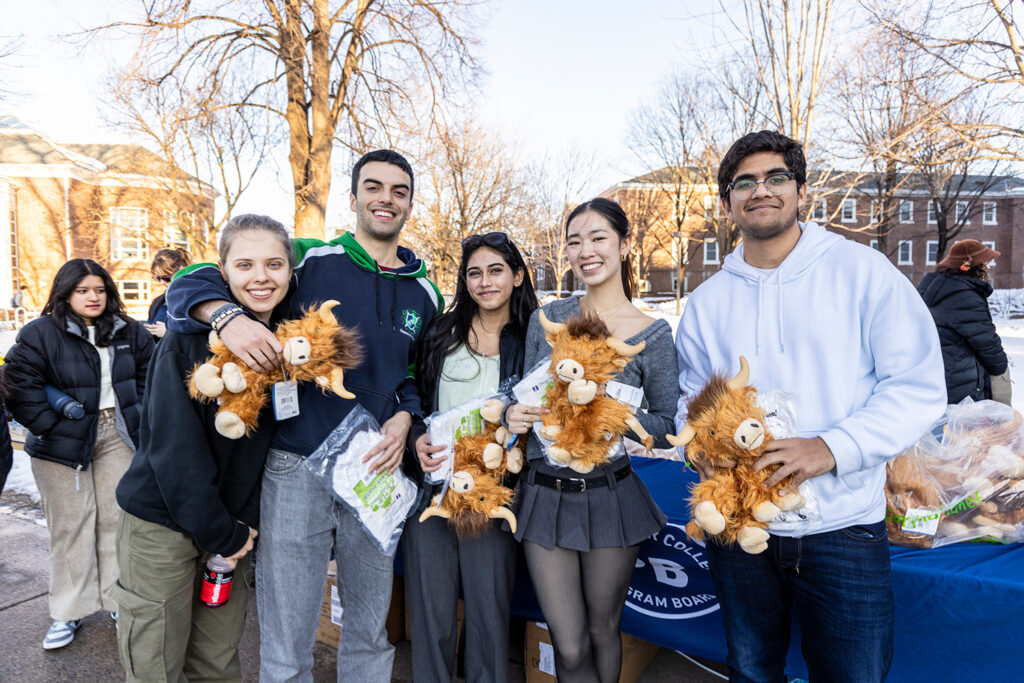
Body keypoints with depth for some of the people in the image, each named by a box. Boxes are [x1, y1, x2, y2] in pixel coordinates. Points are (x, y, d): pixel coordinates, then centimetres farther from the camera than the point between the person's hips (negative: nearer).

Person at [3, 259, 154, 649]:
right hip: (65, 442, -3)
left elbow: (148, 373, 13)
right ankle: (69, 611, 19)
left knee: (117, 518, 7)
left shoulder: (128, 332, 4)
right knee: (70, 525, 4)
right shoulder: (41, 333, -8)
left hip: (118, 434, 3)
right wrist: (49, 427, -14)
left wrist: (138, 417, 4)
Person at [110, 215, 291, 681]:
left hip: (234, 523, 4)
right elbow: (174, 446, -19)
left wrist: (248, 520, -3)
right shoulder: (189, 337, -17)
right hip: (164, 521, -4)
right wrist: (220, 534, -14)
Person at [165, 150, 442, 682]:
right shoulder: (307, 259, -4)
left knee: (370, 637, 20)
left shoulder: (425, 294, 8)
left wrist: (403, 418, -3)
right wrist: (228, 316, -26)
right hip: (296, 468, -3)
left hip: (376, 473, 4)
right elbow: (189, 284, -4)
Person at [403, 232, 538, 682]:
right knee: (430, 610, 9)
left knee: (488, 610, 7)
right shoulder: (441, 334, 8)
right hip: (431, 488, 2)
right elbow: (413, 400, 12)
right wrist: (418, 439, -6)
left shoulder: (532, 342, 1)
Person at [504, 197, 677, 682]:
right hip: (544, 496, 2)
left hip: (610, 499, -1)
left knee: (602, 631, 17)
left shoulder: (653, 335, -5)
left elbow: (668, 425, -3)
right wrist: (514, 414, -11)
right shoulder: (545, 319, 2)